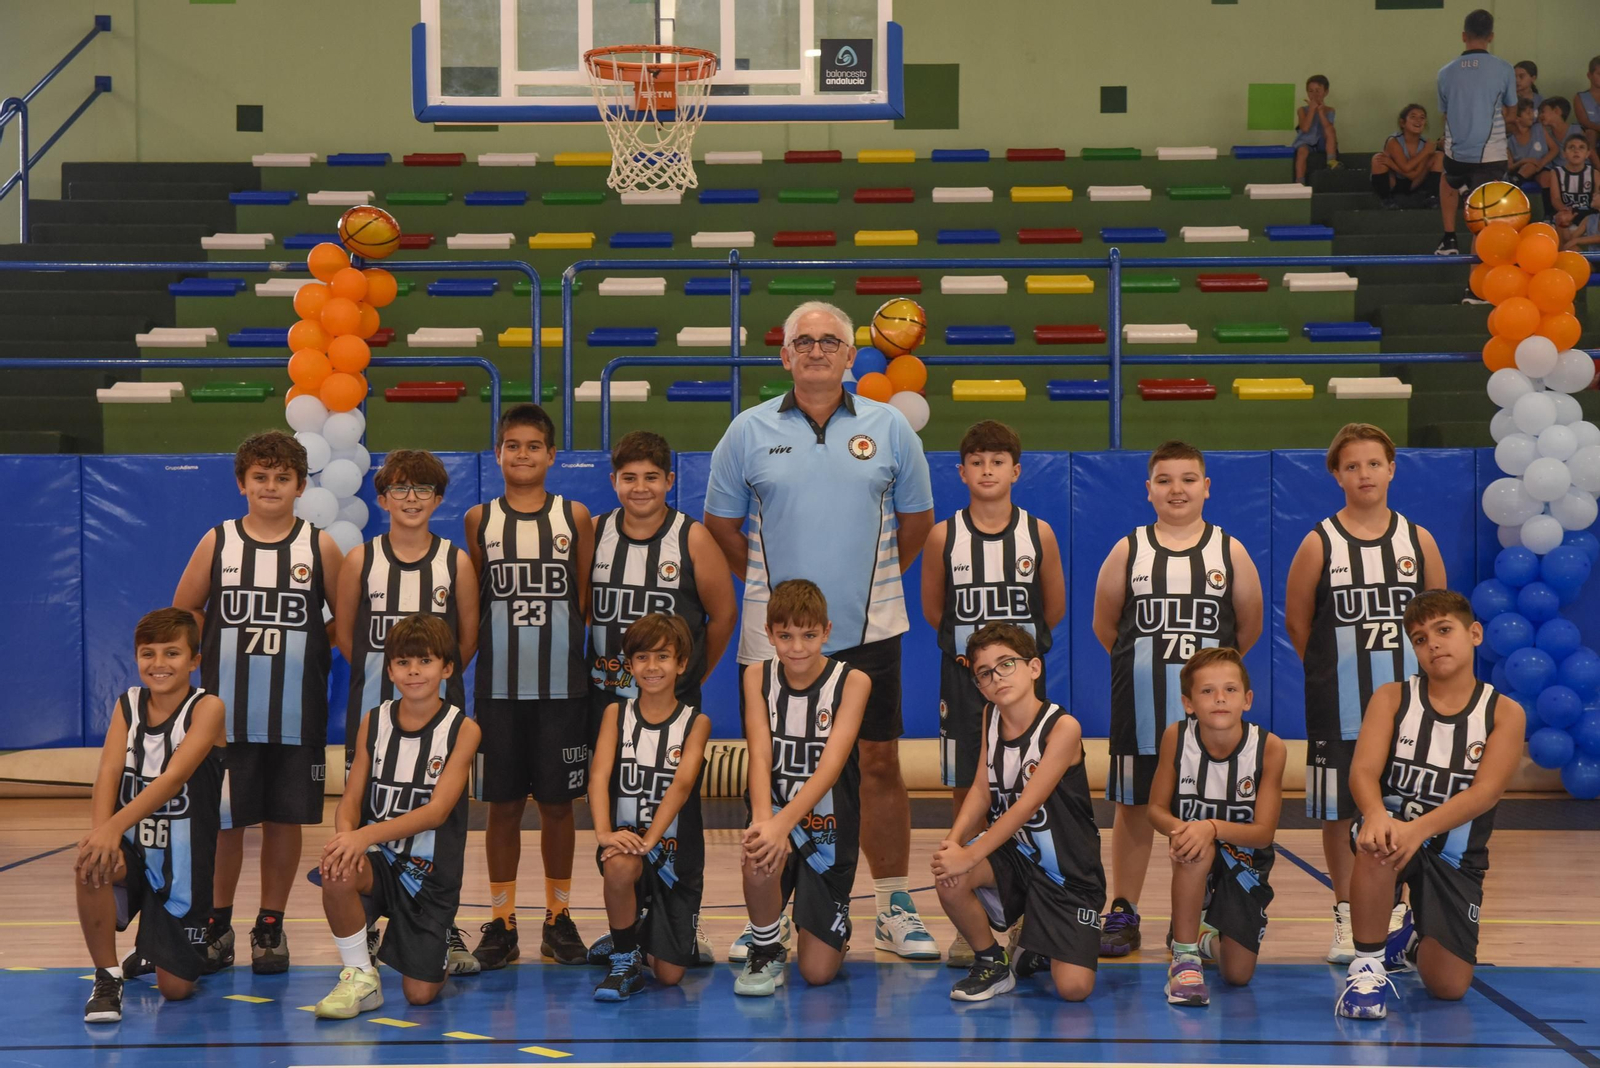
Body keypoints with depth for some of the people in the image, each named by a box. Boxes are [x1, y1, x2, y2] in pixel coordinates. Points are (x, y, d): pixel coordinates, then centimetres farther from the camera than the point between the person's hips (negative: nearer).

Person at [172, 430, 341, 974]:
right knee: (223, 820, 4)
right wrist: (221, 652, 3)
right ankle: (217, 925, 18)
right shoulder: (218, 542, 3)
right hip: (226, 711, 0)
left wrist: (307, 647, -2)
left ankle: (270, 927, 19)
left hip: (297, 716, 0)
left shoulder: (320, 547, 1)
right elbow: (183, 612, 11)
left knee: (285, 818, 6)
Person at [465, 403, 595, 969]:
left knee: (558, 802, 5)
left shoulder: (575, 517, 3)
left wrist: (596, 660, -1)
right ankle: (501, 919, 14)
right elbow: (468, 606, 9)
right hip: (497, 685, 0)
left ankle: (558, 917, 16)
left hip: (562, 684, 0)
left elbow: (589, 601, 5)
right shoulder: (480, 520, 5)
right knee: (502, 803, 5)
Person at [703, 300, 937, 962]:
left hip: (867, 631, 0)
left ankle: (894, 909, 12)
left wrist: (875, 579, 11)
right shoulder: (749, 431, 3)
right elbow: (721, 522, 11)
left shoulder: (890, 428, 4)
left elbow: (916, 518, 13)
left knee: (879, 765, 2)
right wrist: (763, 581, 9)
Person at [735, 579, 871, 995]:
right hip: (776, 819, 1)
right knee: (758, 859, -37)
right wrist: (763, 819, -36)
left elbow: (832, 763, -22)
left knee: (818, 972, -4)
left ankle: (828, 925, 35)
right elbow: (760, 755, -15)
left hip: (829, 826, -1)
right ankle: (765, 952, -6)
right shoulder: (758, 676, -4)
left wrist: (785, 821, -39)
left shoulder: (852, 681, -11)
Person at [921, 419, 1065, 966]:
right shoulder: (944, 537, -1)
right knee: (967, 797, 2)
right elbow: (933, 609, 10)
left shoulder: (1038, 534, 0)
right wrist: (967, 644, 7)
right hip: (963, 679, 0)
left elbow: (1054, 608, 9)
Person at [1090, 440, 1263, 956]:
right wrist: (1146, 662, 9)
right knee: (1133, 808, 5)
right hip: (1140, 706, 0)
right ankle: (1122, 913, 14)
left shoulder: (1230, 552, 3)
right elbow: (1104, 625, 8)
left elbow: (1249, 628, 9)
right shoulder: (1128, 551, 2)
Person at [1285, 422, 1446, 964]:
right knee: (1337, 811, 4)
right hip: (1338, 709, -1)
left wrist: (1414, 672, 5)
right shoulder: (1320, 543, -4)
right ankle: (1345, 918, 16)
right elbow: (1297, 622, 2)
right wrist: (1334, 673, 4)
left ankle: (1398, 917, 18)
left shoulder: (1417, 540, 3)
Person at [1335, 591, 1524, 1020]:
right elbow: (1363, 770, -15)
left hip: (1455, 857, 1)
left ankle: (1412, 940, 34)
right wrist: (1376, 814, -39)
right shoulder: (1392, 698, -2)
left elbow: (1486, 791, -18)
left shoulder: (1504, 713, -4)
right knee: (1378, 842, -39)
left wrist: (1420, 829, -36)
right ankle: (1368, 964, -19)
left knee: (1449, 986, -4)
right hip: (1396, 827, -1)